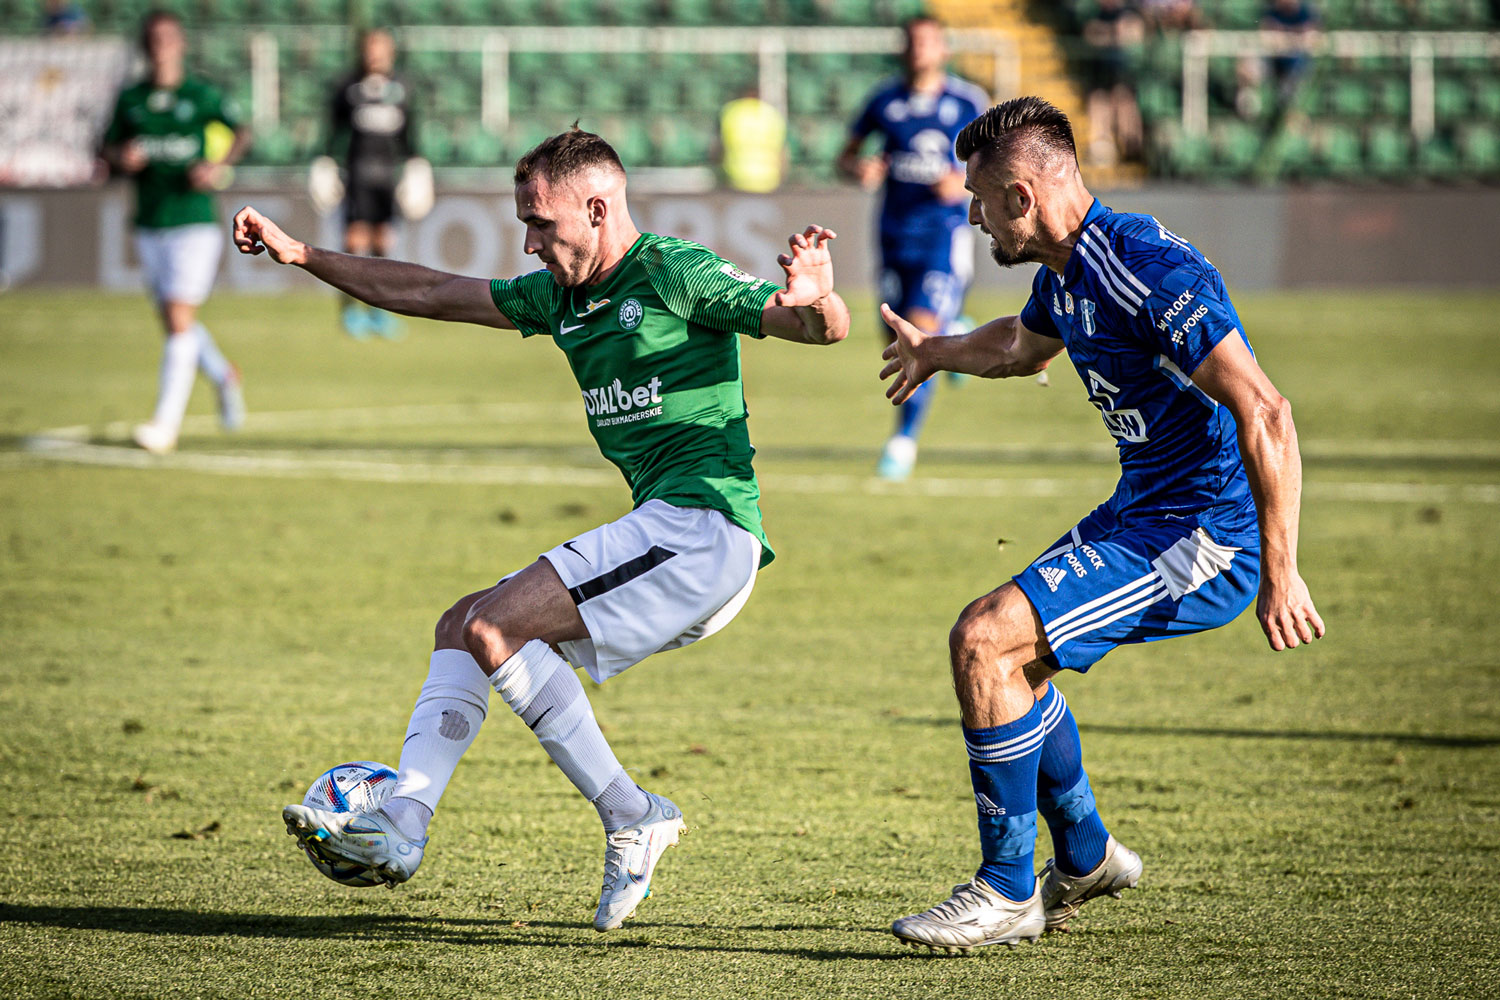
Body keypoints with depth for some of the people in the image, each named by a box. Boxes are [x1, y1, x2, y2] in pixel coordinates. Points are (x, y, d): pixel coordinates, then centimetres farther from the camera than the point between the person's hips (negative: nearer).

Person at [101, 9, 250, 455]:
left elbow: (241, 131, 5)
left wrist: (221, 165, -12)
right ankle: (224, 377, 39)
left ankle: (166, 423, -13)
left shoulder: (201, 95, -2)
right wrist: (122, 157, -10)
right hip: (150, 228, 4)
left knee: (180, 321, -12)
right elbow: (107, 148, 13)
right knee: (174, 322, 12)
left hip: (195, 223, -4)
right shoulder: (129, 98, 7)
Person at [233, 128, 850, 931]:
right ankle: (401, 821, -5)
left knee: (492, 627, -16)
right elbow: (434, 294, 25)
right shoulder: (561, 295, 17)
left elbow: (825, 329, -14)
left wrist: (816, 301, -38)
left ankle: (629, 819, -14)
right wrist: (301, 255, 23)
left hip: (703, 527, -9)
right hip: (666, 539, 9)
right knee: (461, 627, 8)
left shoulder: (677, 275, -7)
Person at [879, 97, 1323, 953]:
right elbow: (1022, 345, 35)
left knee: (985, 643, -17)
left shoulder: (1152, 271, -23)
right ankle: (1085, 857, 34)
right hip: (1143, 511, 10)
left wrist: (1281, 572, -31)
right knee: (991, 645, 19)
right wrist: (937, 352, 53)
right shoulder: (1065, 274, 8)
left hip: (1204, 533, -10)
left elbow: (1266, 415, -28)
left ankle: (1008, 894, -6)